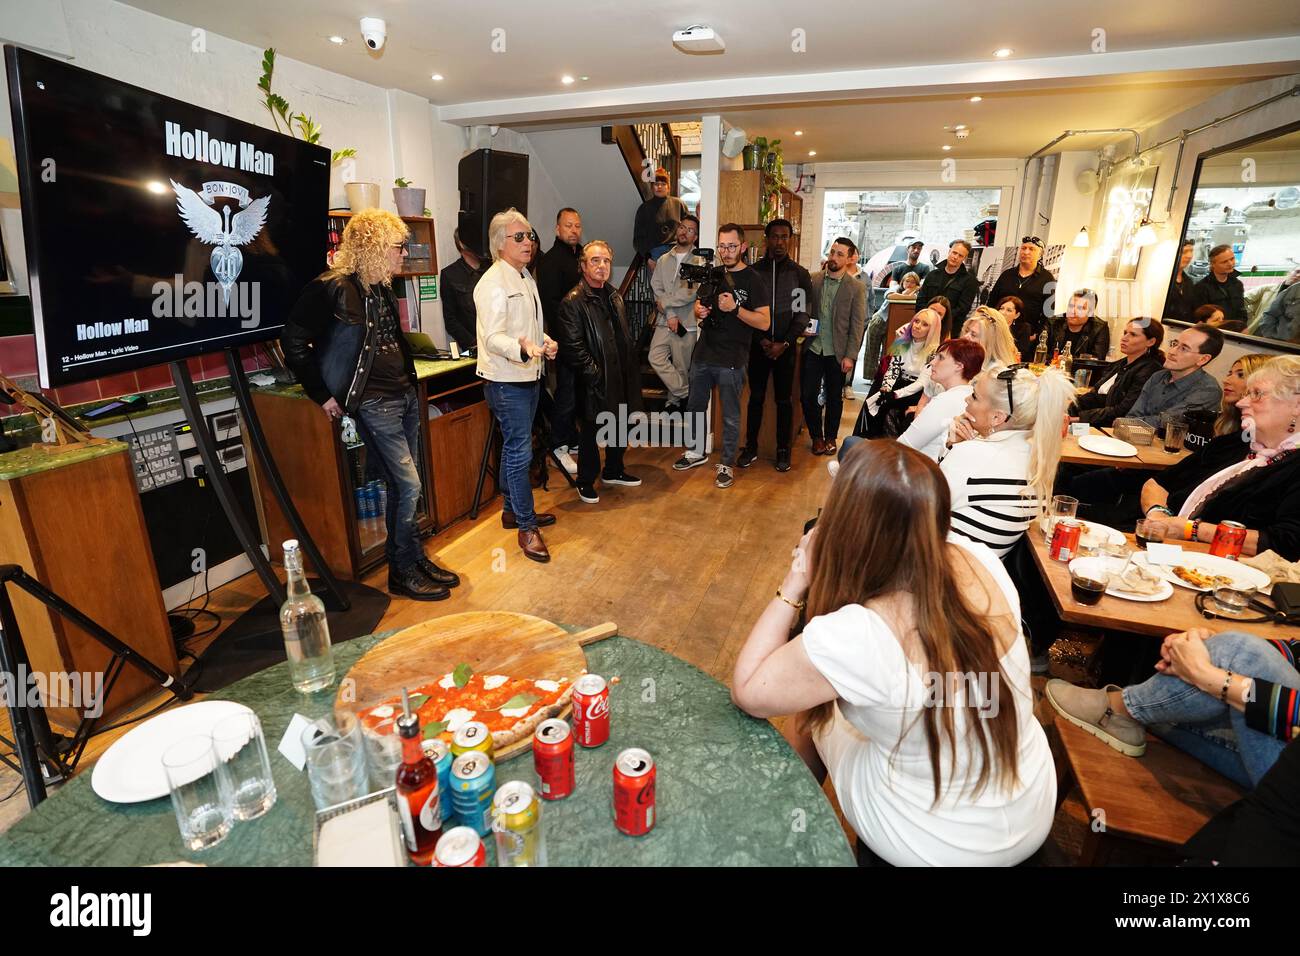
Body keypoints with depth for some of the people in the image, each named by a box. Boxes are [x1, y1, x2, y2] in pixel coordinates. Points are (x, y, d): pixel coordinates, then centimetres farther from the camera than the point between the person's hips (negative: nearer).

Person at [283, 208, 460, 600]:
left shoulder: (383, 287, 12)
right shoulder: (334, 288, -14)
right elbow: (294, 343, -12)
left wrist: (410, 383, 17)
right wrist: (323, 396, -10)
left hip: (405, 395, 8)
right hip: (375, 403, -8)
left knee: (402, 486, 13)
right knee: (409, 486, -6)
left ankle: (413, 560, 25)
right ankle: (404, 571, 11)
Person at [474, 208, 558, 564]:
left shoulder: (526, 277, 15)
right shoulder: (494, 283, -16)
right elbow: (493, 337, -24)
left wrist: (545, 341, 5)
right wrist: (524, 348, -42)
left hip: (527, 376, 9)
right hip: (505, 380, -9)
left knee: (515, 447, 18)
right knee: (519, 451, -6)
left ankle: (513, 510, 31)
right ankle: (527, 527, 3)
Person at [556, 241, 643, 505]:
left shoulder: (614, 296, 13)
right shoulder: (573, 302, -13)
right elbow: (572, 347, -19)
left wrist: (631, 369, 11)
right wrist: (595, 373, -19)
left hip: (620, 379, 8)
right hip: (594, 383, -8)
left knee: (620, 428, 19)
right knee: (590, 433, 5)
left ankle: (613, 472, 38)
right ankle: (586, 482, 21)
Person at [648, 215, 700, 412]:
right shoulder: (664, 259, 14)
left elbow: (694, 292, -12)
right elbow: (656, 289, 5)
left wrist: (666, 302, -6)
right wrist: (670, 315, -9)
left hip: (687, 322, -4)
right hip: (665, 321, 4)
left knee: (682, 367, 2)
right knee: (655, 358, -9)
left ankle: (675, 400, 20)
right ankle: (684, 394, 2)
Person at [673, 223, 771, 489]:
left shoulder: (753, 280, -7)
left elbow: (764, 321, -13)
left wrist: (734, 308, -25)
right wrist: (699, 310, -4)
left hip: (731, 360, -6)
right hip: (703, 355, 6)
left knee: (730, 415, 3)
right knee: (695, 406, 16)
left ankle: (727, 465, 16)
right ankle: (697, 452, 35)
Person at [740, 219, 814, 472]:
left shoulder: (800, 274, 3)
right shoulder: (754, 271, 3)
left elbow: (803, 313, -1)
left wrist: (785, 343, -12)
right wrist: (761, 339, -10)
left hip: (786, 347, 0)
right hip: (758, 345, 1)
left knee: (784, 400, 5)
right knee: (756, 397, 6)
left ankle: (783, 449, 15)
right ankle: (751, 447, 16)